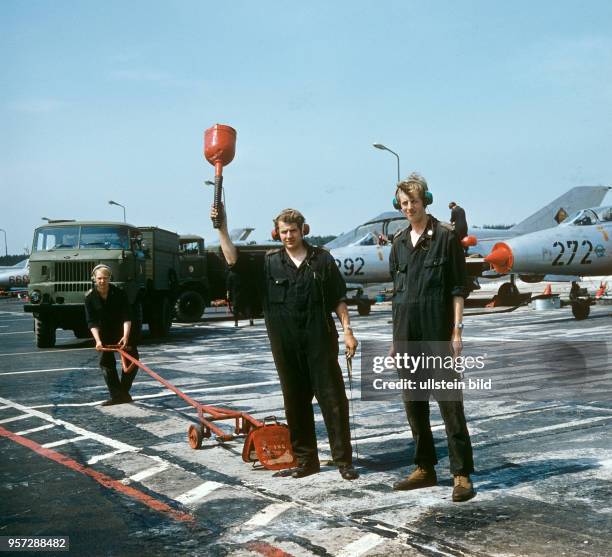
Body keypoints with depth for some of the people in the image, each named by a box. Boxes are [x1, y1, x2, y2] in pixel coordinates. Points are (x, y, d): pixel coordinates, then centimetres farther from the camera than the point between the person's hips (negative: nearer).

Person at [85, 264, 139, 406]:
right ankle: (117, 395, 0)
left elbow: (127, 317, -23)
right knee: (106, 362, -3)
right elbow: (92, 322, -18)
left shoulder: (119, 293, -20)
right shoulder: (90, 297, -15)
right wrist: (97, 340, -31)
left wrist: (126, 336, -36)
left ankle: (124, 391, 11)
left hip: (123, 331, -1)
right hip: (104, 334, 1)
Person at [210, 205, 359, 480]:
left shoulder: (322, 258, 3)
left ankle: (344, 460, 6)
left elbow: (338, 298, 5)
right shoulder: (270, 262, 6)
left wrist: (347, 330, 1)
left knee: (332, 398, -1)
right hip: (286, 344, 2)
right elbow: (235, 261, -6)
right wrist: (222, 230, -13)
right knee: (295, 401, 9)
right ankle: (305, 460, 19)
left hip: (319, 340, -2)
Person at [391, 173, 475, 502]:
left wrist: (457, 330, -10)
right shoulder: (399, 243, 14)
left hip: (437, 331, -6)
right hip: (407, 334, 6)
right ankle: (425, 469, 21)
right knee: (413, 402, 10)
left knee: (449, 402, -6)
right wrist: (395, 337, 15)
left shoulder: (445, 236, -2)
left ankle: (462, 474, -2)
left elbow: (457, 288, -4)